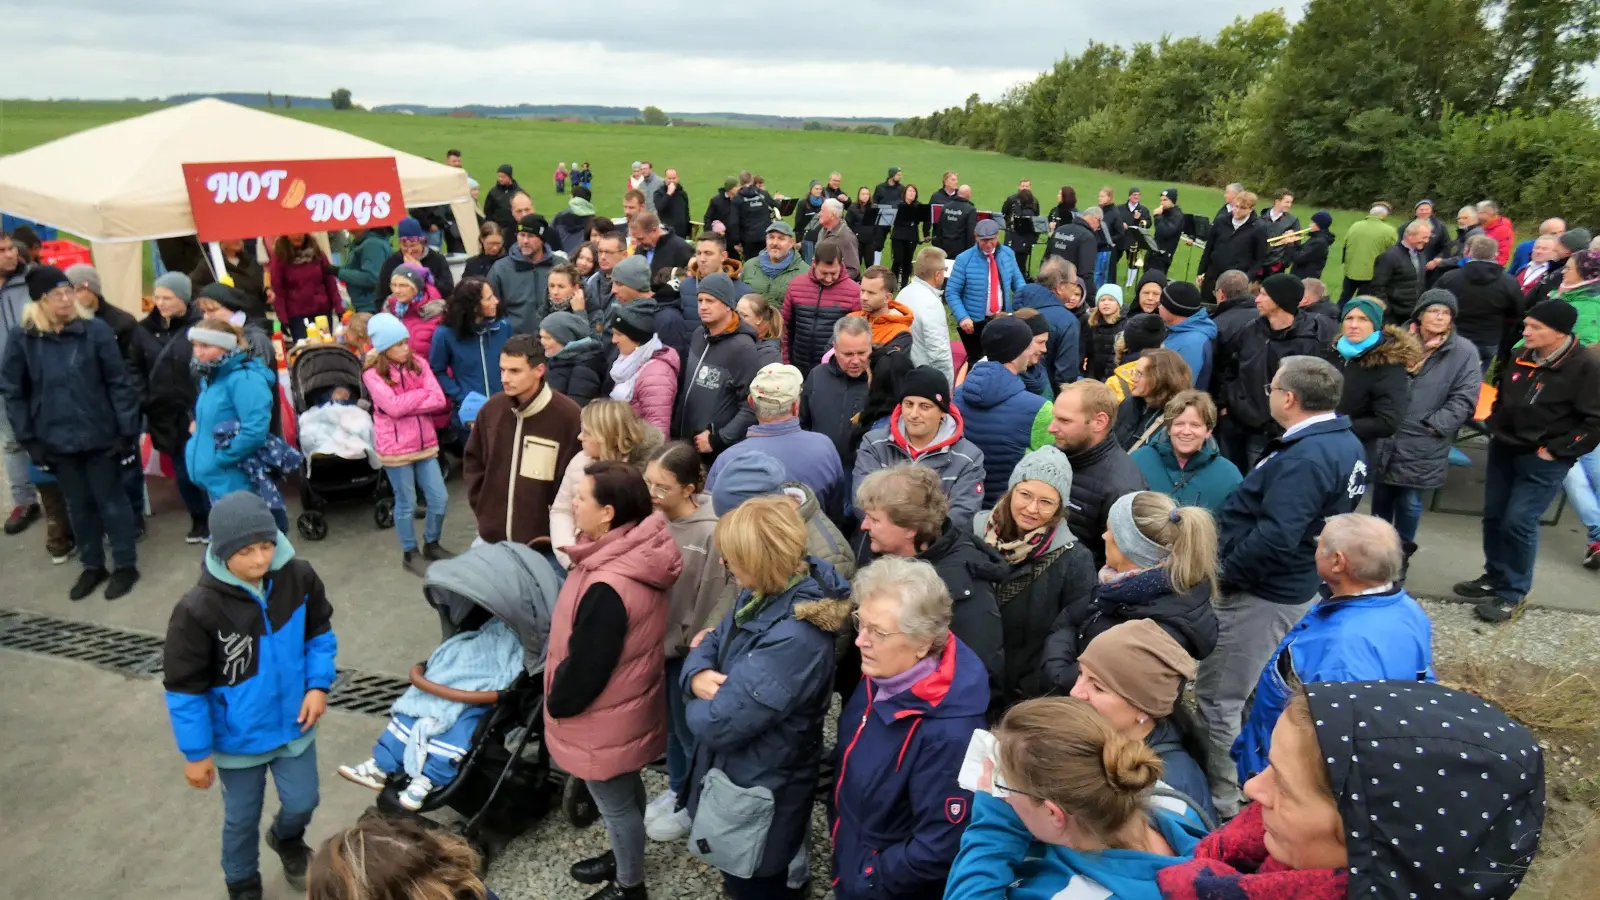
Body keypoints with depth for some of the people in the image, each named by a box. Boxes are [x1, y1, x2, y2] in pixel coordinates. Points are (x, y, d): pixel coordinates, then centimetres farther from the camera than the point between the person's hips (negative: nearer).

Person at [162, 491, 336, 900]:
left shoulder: (299, 577, -18)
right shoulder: (198, 609, -26)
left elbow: (320, 634, 0)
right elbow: (184, 688, -16)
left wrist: (319, 685, -12)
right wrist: (196, 752, -10)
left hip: (293, 724, 2)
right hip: (237, 738, -2)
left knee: (302, 803, 16)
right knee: (242, 818, 19)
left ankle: (287, 840, 53)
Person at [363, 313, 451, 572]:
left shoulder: (417, 364, 4)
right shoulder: (373, 374, -8)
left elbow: (440, 401, -7)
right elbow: (394, 407, -21)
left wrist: (407, 405, -16)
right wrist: (424, 392, -10)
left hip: (425, 444, 4)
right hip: (396, 448, -4)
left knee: (439, 498, 7)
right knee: (406, 504, 6)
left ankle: (431, 545, 29)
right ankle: (409, 553, 24)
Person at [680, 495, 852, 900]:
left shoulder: (795, 639, -36)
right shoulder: (763, 594, -6)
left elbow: (717, 723, -34)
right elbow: (712, 642, 3)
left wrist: (703, 699, -12)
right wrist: (698, 675, -20)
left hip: (758, 792, -8)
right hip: (734, 772, 8)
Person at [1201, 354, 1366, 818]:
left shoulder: (1304, 458, -26)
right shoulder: (1345, 443, 7)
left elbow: (1273, 538, -34)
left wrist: (1222, 572, -21)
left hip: (1262, 593, -11)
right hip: (1297, 584, 11)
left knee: (1217, 700, 1)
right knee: (1266, 692, 25)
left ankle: (1221, 806, 12)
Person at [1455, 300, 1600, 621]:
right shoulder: (1522, 357, 3)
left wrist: (1554, 451, -16)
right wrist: (1494, 428, 11)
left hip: (1544, 460, -7)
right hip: (1503, 449, 7)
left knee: (1519, 521, -7)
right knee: (1494, 515, 12)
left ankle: (1512, 594, 7)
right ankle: (1494, 577, 28)